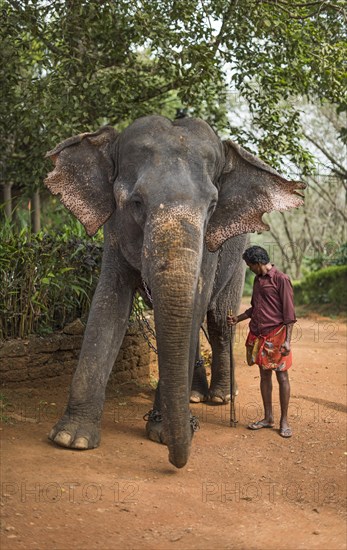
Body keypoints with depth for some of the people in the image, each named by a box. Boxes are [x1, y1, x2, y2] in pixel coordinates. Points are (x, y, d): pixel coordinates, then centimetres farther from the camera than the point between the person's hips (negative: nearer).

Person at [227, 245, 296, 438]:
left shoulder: (281, 279, -9)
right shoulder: (258, 279, 14)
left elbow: (289, 312, -11)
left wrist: (287, 340, -15)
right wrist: (238, 318, 21)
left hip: (276, 335, -7)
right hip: (258, 335, 7)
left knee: (282, 375, -1)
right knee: (264, 375, 11)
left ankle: (284, 421, 5)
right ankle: (268, 418, 19)